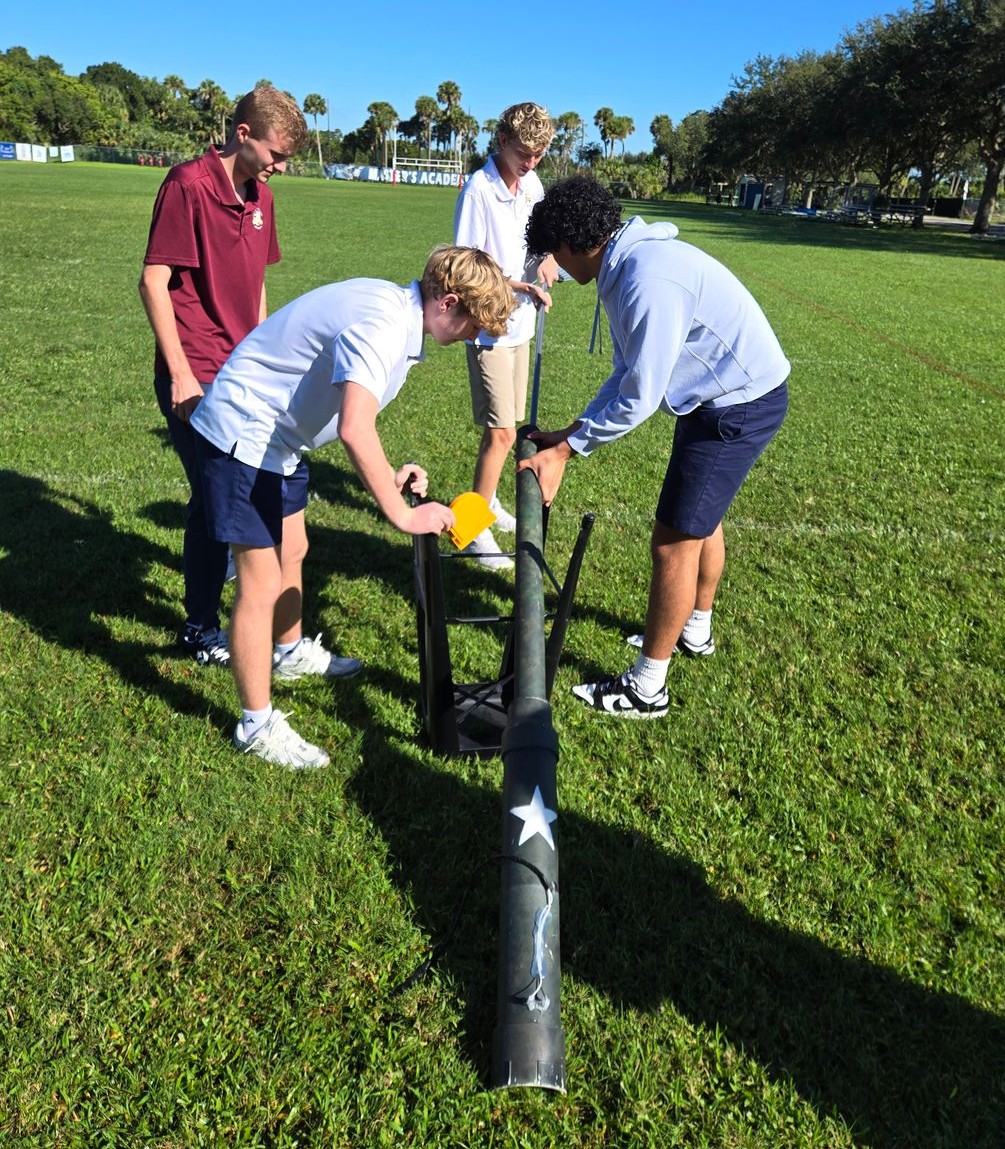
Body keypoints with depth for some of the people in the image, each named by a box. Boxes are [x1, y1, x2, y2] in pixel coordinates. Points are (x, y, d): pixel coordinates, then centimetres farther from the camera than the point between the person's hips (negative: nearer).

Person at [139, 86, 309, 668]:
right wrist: (181, 375, -17)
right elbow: (154, 281, -15)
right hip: (196, 378, -7)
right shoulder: (189, 183, -12)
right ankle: (202, 629, 13)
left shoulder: (260, 195, 12)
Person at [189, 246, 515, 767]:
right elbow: (355, 430, -40)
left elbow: (351, 413, 12)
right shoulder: (382, 325, -27)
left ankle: (290, 651, 50)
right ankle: (257, 725, 7)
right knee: (261, 584, -6)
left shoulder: (397, 312, 5)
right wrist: (403, 514, -34)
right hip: (242, 436, -10)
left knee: (292, 551, 25)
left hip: (279, 437, 10)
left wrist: (387, 474, 3)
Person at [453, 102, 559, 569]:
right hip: (490, 328, -7)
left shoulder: (533, 183, 7)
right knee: (501, 432, -8)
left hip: (520, 324, 8)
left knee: (508, 426, 16)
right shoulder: (479, 189, -15)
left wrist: (548, 258, -1)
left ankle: (488, 500, 33)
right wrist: (523, 287, -21)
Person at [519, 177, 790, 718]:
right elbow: (626, 374, 10)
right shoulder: (625, 267, 6)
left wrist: (567, 448, -16)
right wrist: (573, 432, 3)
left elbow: (638, 398, -25)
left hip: (739, 405, -10)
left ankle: (646, 688, 6)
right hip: (727, 397, 10)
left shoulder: (648, 281, -27)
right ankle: (695, 630, 46)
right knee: (701, 519, 24)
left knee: (674, 540, -7)